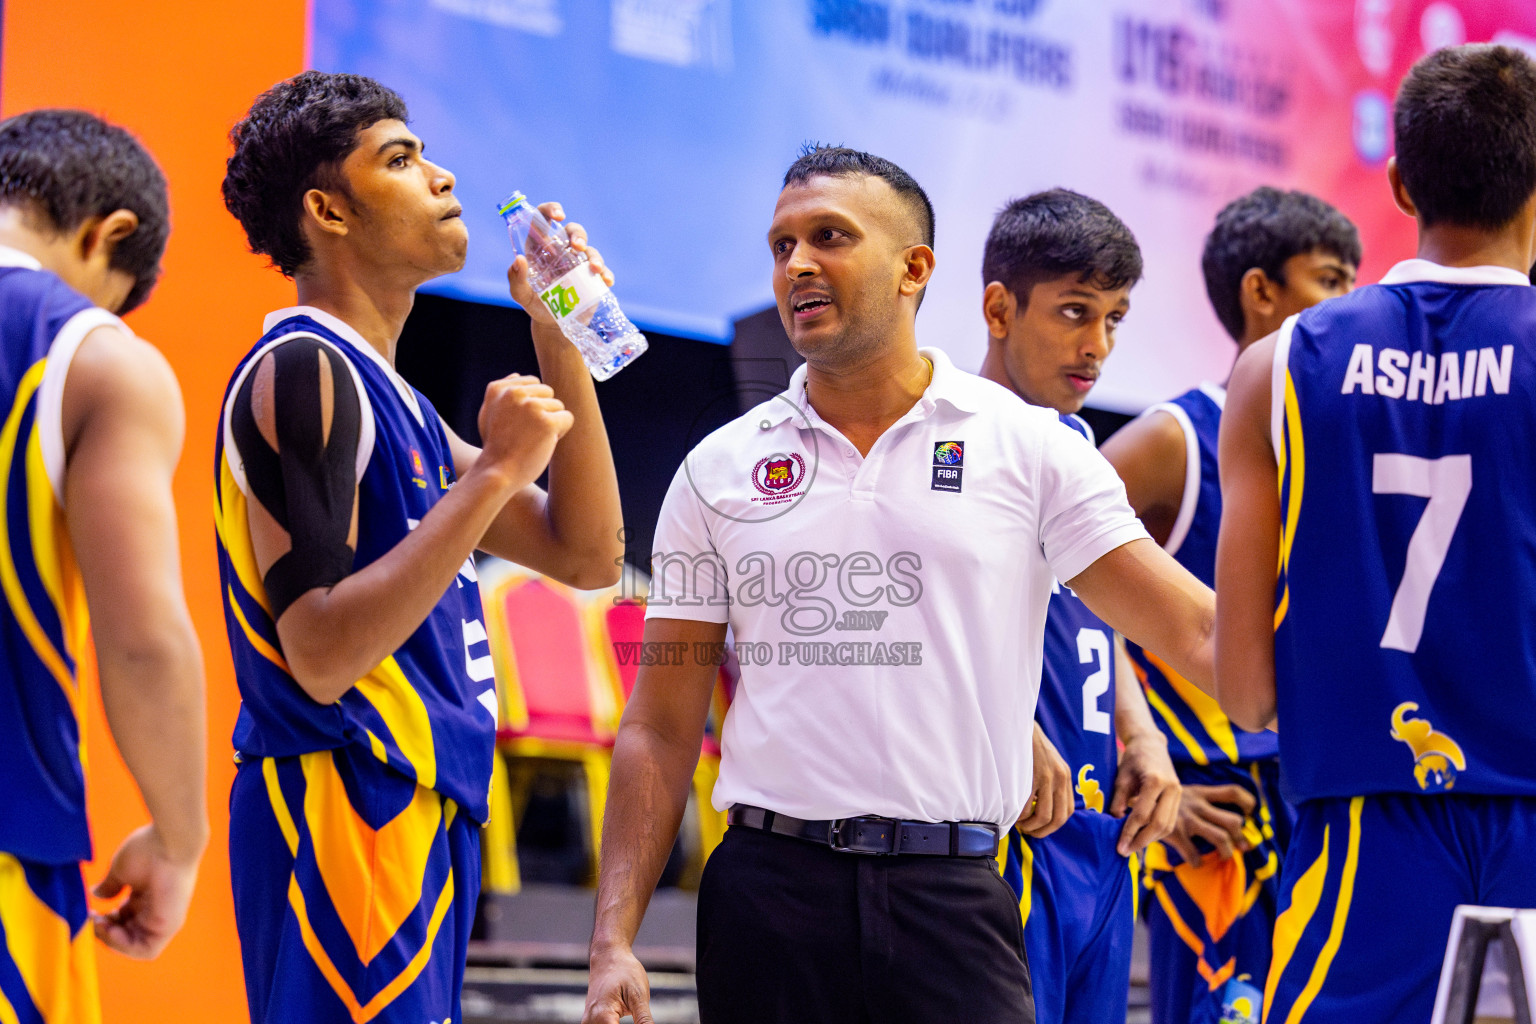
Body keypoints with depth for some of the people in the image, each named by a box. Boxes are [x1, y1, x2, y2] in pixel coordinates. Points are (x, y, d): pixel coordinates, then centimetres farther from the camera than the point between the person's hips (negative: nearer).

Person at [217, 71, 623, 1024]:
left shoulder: (389, 395, 19)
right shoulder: (303, 372, -12)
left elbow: (586, 556, 19)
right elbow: (321, 654, -22)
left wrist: (560, 346, 11)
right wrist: (494, 473, -19)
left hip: (417, 812, 10)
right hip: (346, 819, -10)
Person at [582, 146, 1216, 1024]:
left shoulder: (1029, 446, 4)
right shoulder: (718, 470, 9)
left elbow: (1198, 634, 0)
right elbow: (661, 731, 8)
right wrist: (614, 943, 0)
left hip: (952, 894, -1)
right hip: (769, 889, 1)